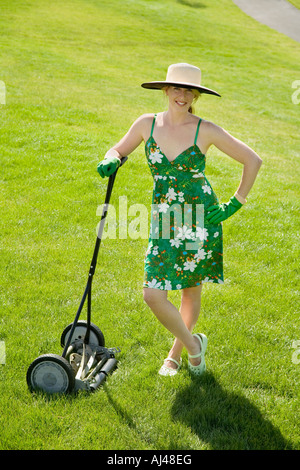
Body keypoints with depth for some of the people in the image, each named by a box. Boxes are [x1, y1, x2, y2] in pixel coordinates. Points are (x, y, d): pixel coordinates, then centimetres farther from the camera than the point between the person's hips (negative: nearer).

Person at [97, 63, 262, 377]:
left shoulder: (205, 131, -6)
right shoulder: (147, 124, 1)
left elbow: (252, 160, 0)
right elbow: (118, 150, 15)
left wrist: (236, 203, -2)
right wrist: (110, 162, -8)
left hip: (200, 219, -2)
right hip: (164, 221, 2)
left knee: (191, 290, 9)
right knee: (153, 295, -8)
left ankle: (176, 353, 32)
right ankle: (193, 345, 17)